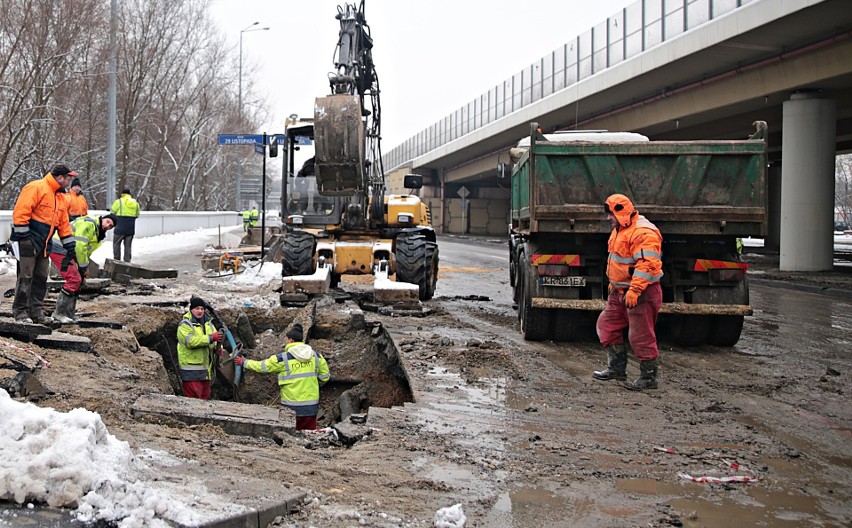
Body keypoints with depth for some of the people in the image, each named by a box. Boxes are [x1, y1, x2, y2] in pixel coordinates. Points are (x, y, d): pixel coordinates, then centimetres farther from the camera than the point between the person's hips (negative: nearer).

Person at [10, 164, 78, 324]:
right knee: (25, 276, -5)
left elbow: (64, 223, 20)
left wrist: (69, 246, 16)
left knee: (41, 278, 9)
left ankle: (36, 311, 14)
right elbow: (21, 211, -18)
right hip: (28, 241, -9)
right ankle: (20, 311, 2)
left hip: (44, 244, 9)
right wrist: (22, 237, -20)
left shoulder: (62, 197, 15)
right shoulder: (36, 188, -13)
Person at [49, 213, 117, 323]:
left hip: (67, 253, 11)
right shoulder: (88, 224, -16)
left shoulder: (98, 235, 17)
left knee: (79, 281, 12)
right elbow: (79, 246, -22)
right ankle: (59, 313, -11)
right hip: (59, 249, -11)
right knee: (74, 279, -16)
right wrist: (84, 267, -15)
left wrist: (84, 269, 4)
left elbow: (86, 252, 16)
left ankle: (69, 314, 17)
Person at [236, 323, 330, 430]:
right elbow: (324, 377, 9)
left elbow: (262, 366, 1)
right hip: (312, 406, 3)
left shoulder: (283, 359, -10)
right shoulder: (316, 356, 0)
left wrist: (244, 362, 17)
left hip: (292, 407, -3)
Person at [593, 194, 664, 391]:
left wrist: (634, 290, -33)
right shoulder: (620, 230, 14)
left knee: (641, 337, -4)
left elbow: (647, 264, -29)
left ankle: (649, 378, 6)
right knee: (607, 325, 14)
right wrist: (614, 283, 28)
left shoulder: (643, 233, -20)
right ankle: (617, 369, 24)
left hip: (641, 294, -11)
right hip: (620, 292, 11)